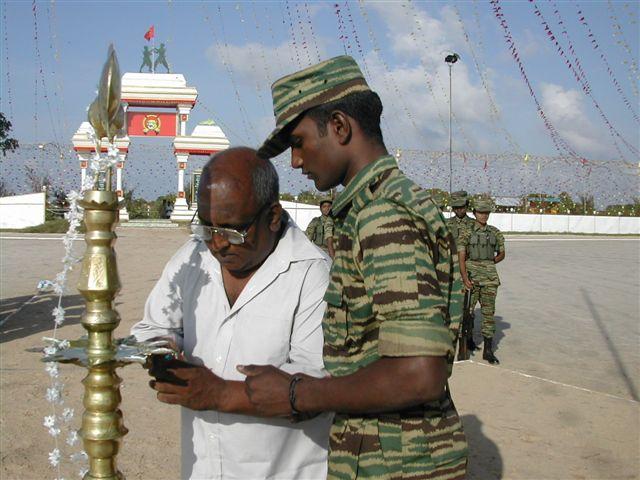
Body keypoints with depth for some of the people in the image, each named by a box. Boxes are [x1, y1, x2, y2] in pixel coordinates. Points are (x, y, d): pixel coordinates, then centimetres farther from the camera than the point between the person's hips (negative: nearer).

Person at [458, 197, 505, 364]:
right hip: (471, 275, -2)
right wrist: (465, 277, -17)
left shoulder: (495, 233, 7)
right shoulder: (466, 233, -1)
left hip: (490, 277, 2)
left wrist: (487, 264, 12)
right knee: (468, 310, 6)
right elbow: (461, 257, -8)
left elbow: (501, 254, 19)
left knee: (488, 312, -2)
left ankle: (488, 350, 0)